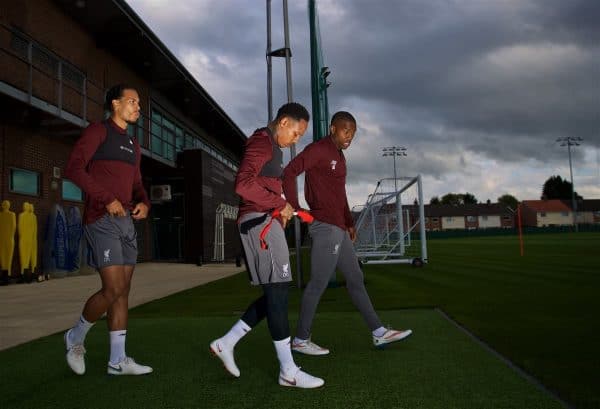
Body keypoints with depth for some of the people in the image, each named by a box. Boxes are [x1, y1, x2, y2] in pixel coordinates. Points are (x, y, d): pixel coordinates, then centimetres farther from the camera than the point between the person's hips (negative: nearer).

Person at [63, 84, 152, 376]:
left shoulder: (133, 145, 22)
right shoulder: (98, 131, -2)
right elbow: (74, 169, -13)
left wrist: (144, 203, 3)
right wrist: (107, 199, -18)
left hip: (127, 222, 8)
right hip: (102, 220, -8)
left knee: (123, 291, 5)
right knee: (113, 290, -13)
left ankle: (118, 360, 11)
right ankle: (76, 337, 13)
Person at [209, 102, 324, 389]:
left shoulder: (271, 148, 23)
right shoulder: (262, 143, -9)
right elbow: (243, 184, -23)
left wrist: (280, 210, 13)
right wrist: (280, 203, -15)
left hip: (264, 221, 10)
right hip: (259, 221, -10)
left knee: (275, 293, 9)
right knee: (277, 291, -10)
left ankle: (226, 343, 15)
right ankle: (288, 371, -5)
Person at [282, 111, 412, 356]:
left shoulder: (339, 156, 21)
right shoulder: (318, 150, -8)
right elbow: (289, 173, -20)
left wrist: (349, 223, 21)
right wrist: (294, 208, -23)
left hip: (338, 229, 10)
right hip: (325, 226, -10)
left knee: (355, 279, 11)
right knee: (318, 283, -4)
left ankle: (379, 333, 18)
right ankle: (300, 340, 7)